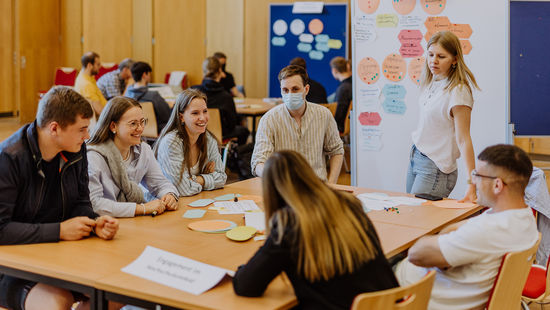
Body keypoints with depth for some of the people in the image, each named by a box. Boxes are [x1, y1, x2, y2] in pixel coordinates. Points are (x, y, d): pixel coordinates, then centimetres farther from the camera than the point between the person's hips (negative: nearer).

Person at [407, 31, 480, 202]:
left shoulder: (458, 92, -19)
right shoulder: (431, 83, 6)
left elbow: (463, 140, -22)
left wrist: (472, 185, -26)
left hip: (436, 168, -8)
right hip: (415, 158, 8)